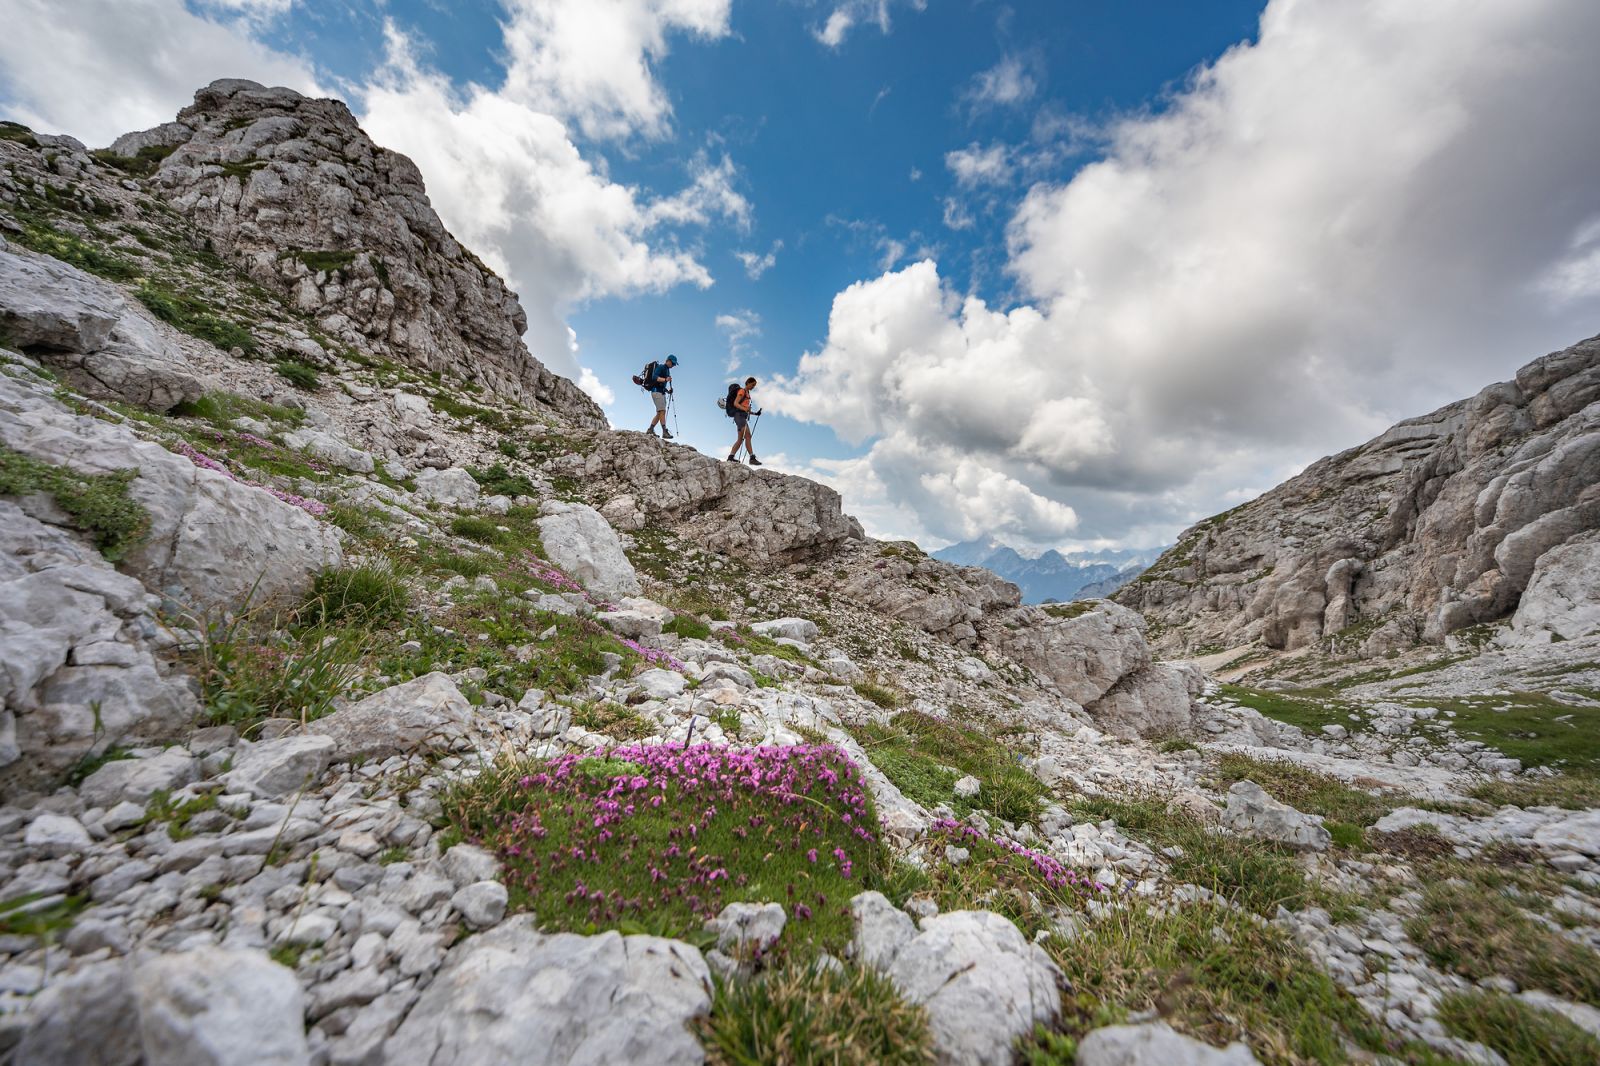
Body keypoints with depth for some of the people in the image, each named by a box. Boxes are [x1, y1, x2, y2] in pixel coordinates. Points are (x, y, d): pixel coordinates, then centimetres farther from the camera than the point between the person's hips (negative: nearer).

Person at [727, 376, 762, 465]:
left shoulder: (747, 393, 26)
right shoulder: (742, 391, -1)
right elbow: (735, 403, -14)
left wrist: (755, 413, 15)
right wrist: (745, 409, -30)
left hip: (743, 416, 10)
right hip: (739, 415, -10)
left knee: (740, 439, 5)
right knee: (748, 436, -19)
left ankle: (731, 457, 7)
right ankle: (752, 458, -25)